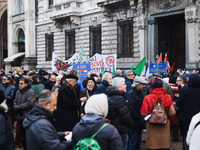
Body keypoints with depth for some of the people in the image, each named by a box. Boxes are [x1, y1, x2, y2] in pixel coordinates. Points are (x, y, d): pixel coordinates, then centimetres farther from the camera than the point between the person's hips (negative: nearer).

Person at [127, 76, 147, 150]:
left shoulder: (142, 93, 12)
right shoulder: (131, 93, -13)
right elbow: (131, 109, -19)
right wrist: (140, 119, -18)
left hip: (140, 122, 8)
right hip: (135, 122, -8)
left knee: (138, 141, 17)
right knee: (133, 142, -1)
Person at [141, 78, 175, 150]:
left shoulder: (147, 98, -11)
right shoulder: (168, 97, -5)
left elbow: (144, 114, -12)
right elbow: (172, 113, -6)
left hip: (152, 125, -1)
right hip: (165, 125, 2)